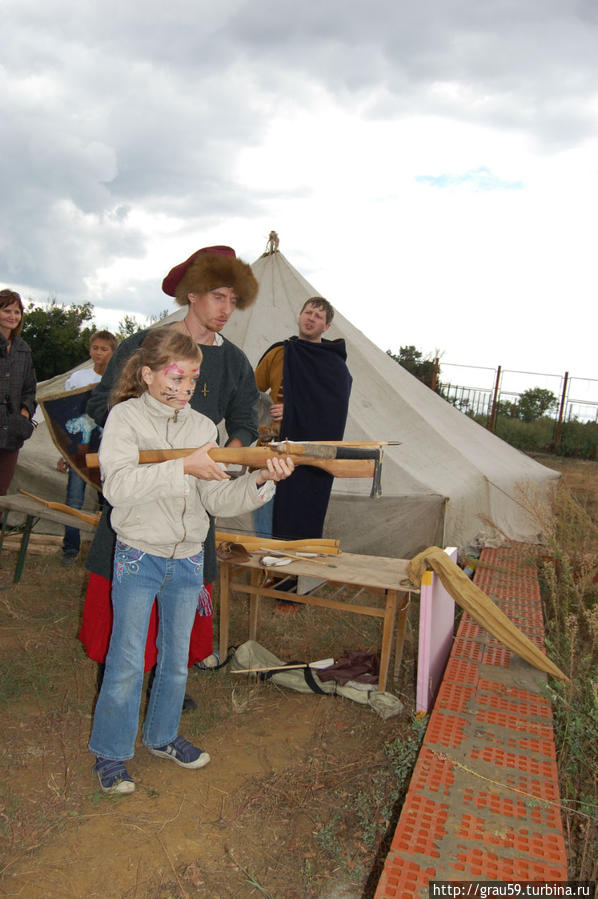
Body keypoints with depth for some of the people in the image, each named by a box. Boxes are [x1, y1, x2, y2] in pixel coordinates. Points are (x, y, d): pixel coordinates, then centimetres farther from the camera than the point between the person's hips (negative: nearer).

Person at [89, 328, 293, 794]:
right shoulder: (126, 416, -10)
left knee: (177, 658, 17)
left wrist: (261, 480, -23)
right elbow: (118, 486, -25)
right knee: (127, 662, 4)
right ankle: (110, 753, 25)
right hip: (138, 558, -4)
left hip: (188, 561, 4)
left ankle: (163, 735, 38)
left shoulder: (203, 426, 1)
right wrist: (184, 467, -30)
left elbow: (217, 500, -6)